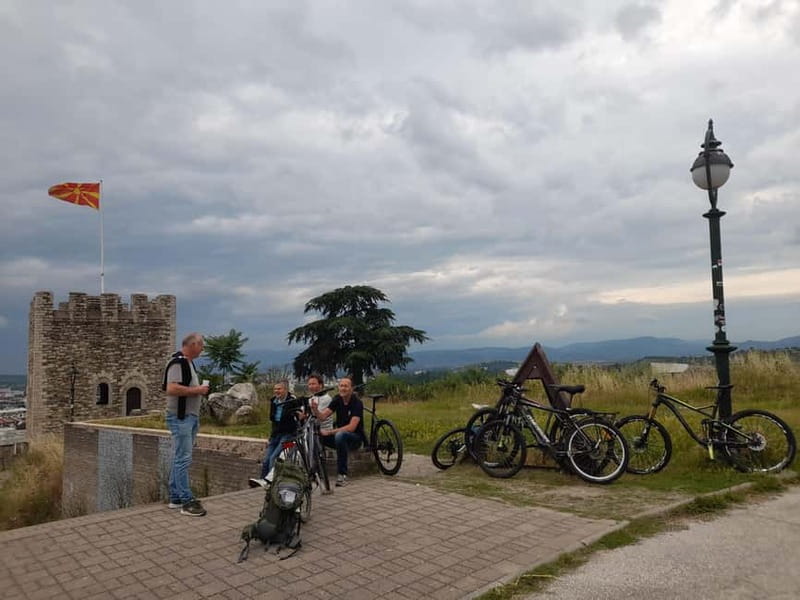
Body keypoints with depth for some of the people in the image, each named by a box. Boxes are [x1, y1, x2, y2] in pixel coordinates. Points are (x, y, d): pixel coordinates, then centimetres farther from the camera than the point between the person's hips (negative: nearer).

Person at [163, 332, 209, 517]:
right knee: (183, 459, -7)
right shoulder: (177, 362, -16)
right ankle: (186, 502, -3)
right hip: (180, 418, -10)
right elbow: (171, 389, -27)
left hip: (189, 417, 10)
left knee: (180, 459, 14)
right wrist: (197, 390, -19)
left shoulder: (188, 362, 16)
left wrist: (199, 390, 12)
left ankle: (175, 498, 21)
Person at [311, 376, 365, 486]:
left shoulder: (357, 403, -17)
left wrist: (330, 432, -27)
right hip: (339, 432, 6)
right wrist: (315, 410, -29)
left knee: (340, 435, -38)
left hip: (355, 438, -5)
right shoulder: (337, 399, 0)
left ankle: (342, 474, -28)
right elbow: (322, 417, -7)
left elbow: (351, 427, -25)